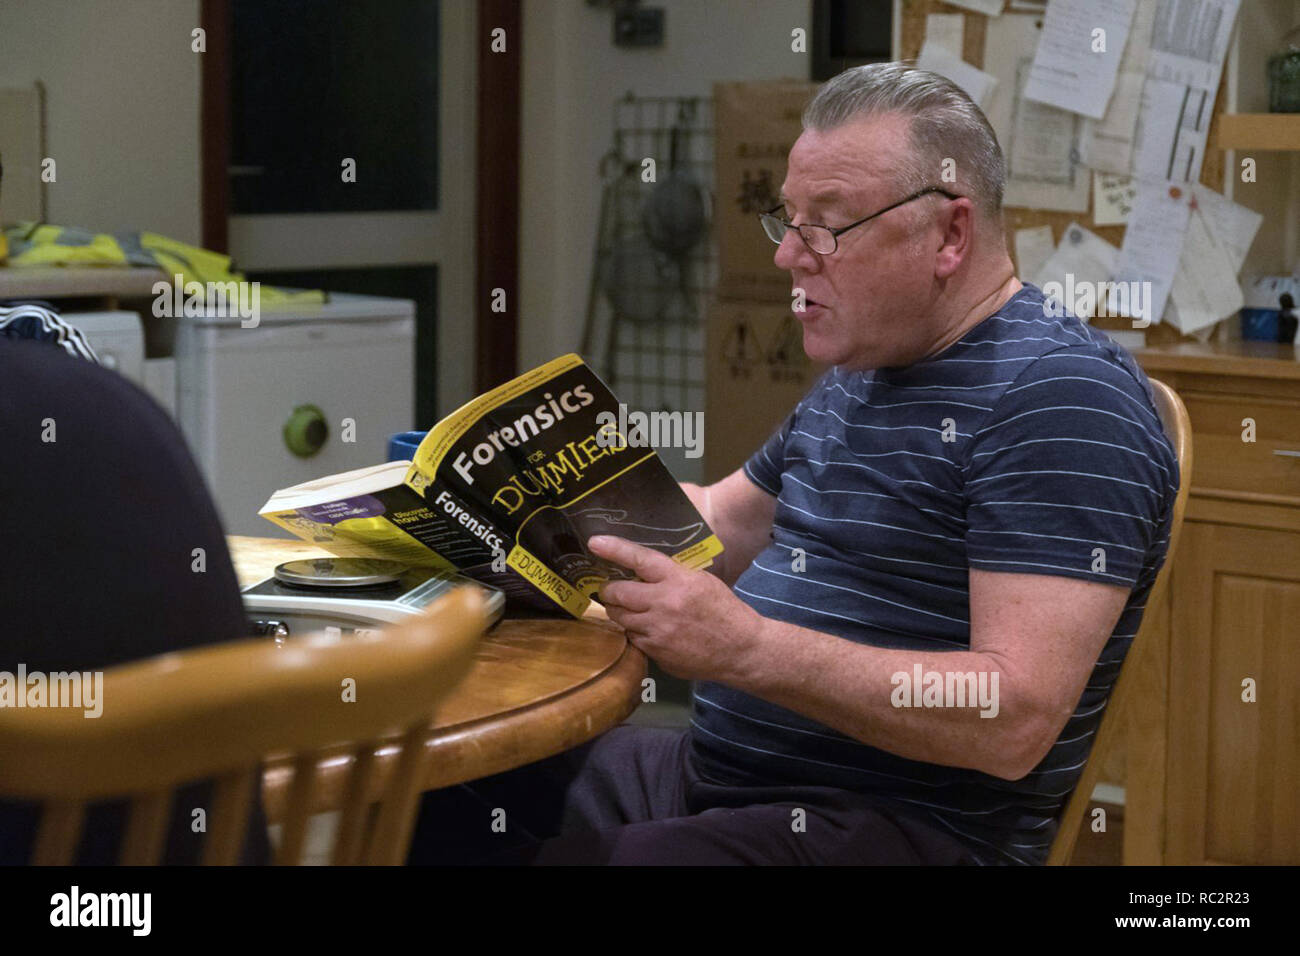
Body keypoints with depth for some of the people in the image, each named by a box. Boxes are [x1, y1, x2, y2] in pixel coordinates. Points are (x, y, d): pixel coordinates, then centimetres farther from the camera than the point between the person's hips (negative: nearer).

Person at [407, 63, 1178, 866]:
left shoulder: (1062, 395, -15)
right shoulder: (861, 373, 18)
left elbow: (1015, 720, -24)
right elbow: (722, 525, 30)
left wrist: (744, 648, -28)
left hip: (898, 826, -9)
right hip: (718, 772, 9)